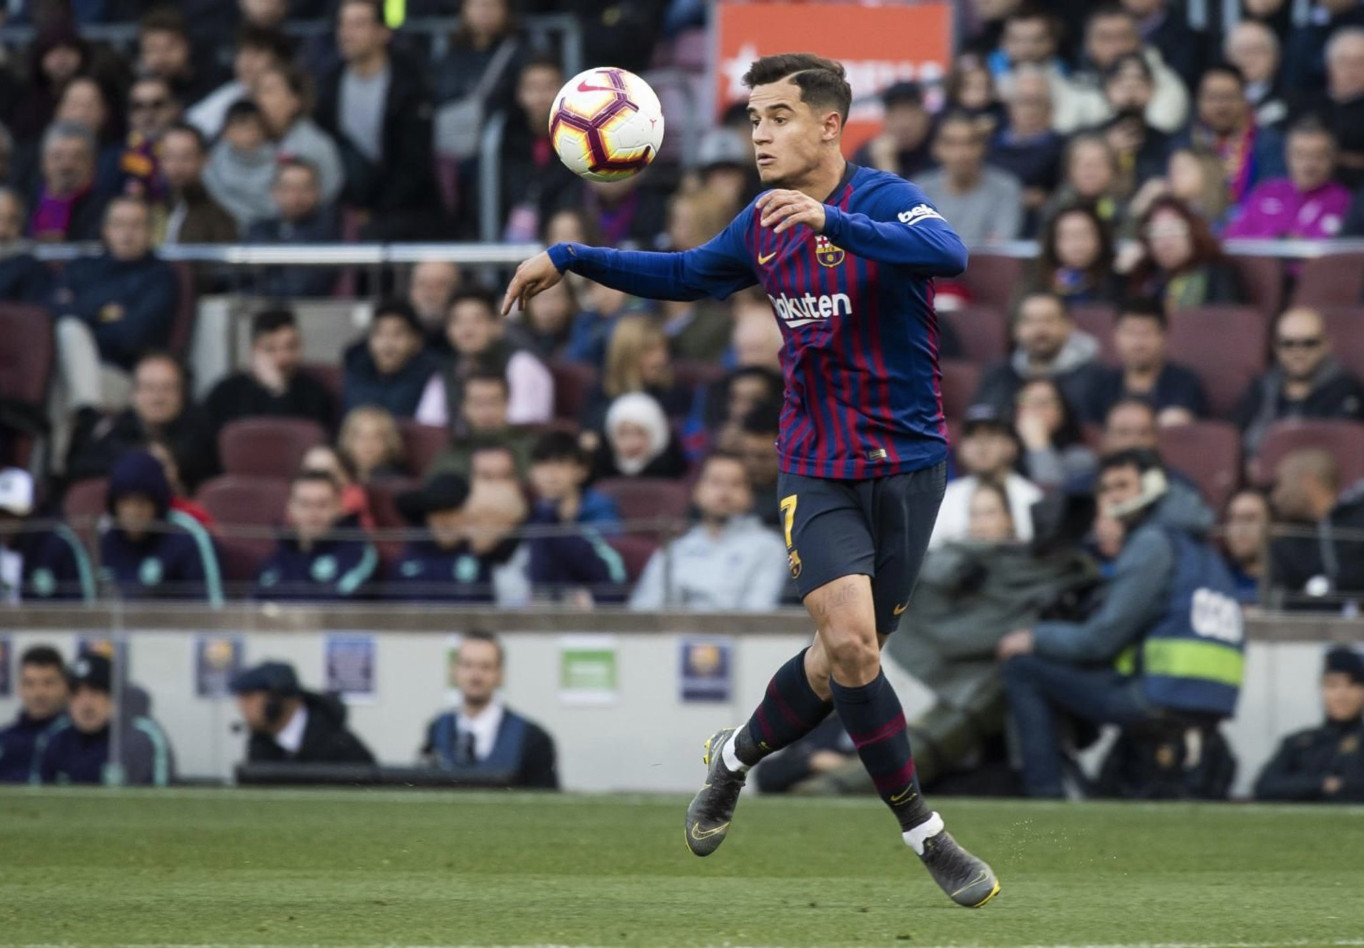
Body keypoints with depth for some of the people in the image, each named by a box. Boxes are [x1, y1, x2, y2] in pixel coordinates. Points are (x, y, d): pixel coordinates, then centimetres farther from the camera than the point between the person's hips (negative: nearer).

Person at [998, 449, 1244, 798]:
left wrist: (1035, 639, 5)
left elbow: (1100, 640, -9)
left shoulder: (1152, 543, -7)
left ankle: (1046, 793, -8)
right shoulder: (1197, 545, 23)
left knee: (1023, 669, -4)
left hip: (1161, 698, -10)